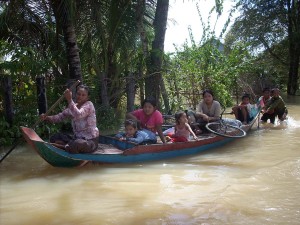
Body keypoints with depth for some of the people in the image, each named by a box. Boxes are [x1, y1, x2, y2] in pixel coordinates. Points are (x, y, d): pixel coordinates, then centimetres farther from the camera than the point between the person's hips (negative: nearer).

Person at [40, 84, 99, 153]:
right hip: (77, 138, 7)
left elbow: (78, 115, -31)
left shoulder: (89, 105, -12)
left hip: (90, 140, -7)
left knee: (78, 144, -39)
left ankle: (64, 146, -9)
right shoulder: (73, 106, 9)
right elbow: (60, 116, 3)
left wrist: (69, 100, -35)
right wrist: (47, 118, -14)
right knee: (54, 138, 2)